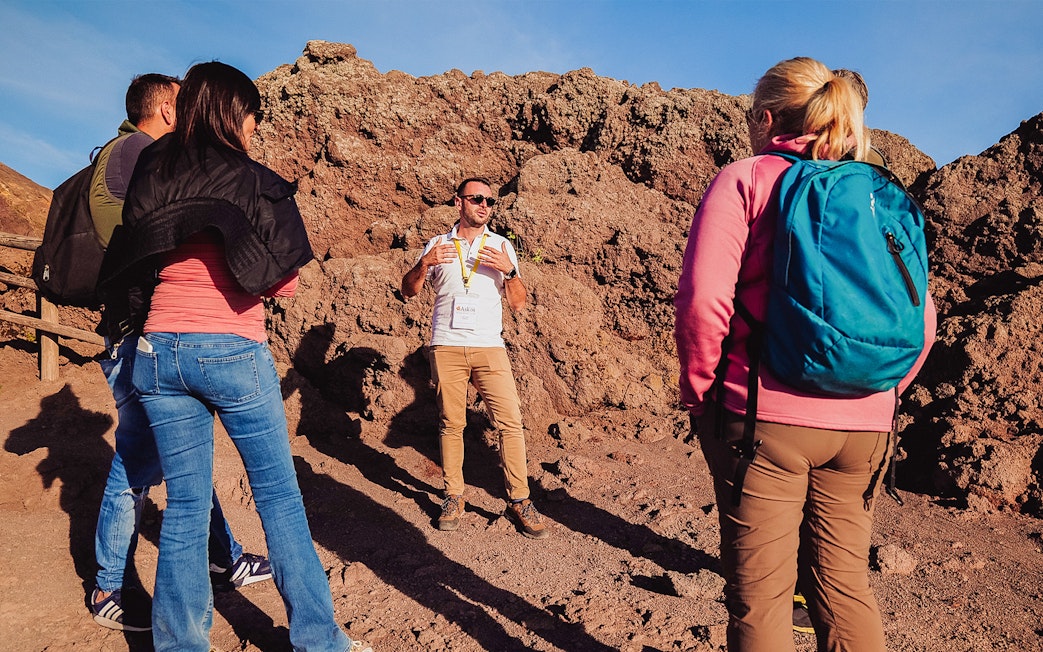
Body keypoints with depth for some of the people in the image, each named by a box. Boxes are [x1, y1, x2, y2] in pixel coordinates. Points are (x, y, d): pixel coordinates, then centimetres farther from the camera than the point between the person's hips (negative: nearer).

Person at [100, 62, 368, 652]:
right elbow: (284, 282, -6)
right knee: (280, 498, 8)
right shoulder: (253, 184, -7)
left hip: (159, 352, 5)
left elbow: (130, 273, 13)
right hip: (234, 353, -4)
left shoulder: (150, 179, 7)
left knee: (185, 507, 13)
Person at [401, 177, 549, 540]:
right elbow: (408, 291, 8)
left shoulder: (501, 246, 10)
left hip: (489, 347, 0)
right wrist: (425, 263, -11)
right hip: (446, 347, 0)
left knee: (510, 421, -7)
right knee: (451, 424, 3)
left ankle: (519, 501, 2)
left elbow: (518, 304, 7)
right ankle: (453, 497, 17)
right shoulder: (438, 245, 10)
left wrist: (509, 271, -12)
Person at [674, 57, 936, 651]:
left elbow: (703, 301, -15)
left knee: (760, 595, 6)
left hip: (767, 417, -5)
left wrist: (698, 394, -2)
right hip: (864, 426, 5)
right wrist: (880, 394, 19)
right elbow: (921, 318, 10)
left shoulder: (744, 180, -2)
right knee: (846, 584, 18)